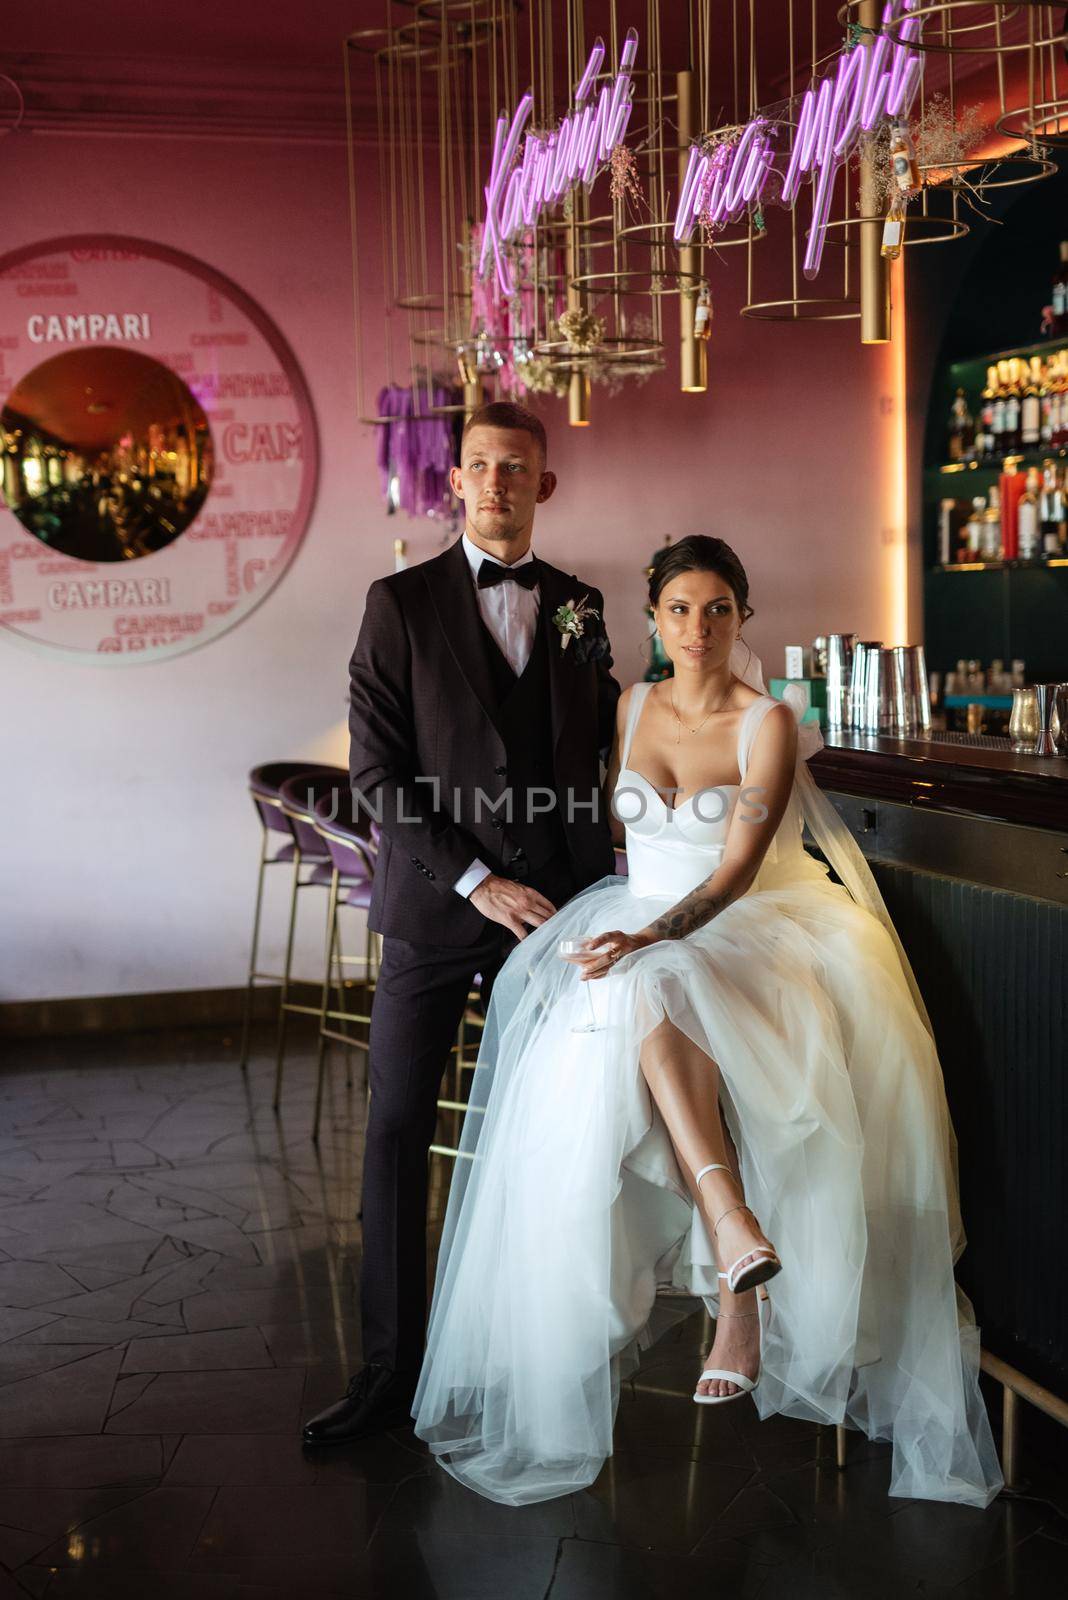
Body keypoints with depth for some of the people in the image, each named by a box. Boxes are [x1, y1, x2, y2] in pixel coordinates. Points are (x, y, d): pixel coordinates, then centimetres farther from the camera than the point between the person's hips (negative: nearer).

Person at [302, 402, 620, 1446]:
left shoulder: (579, 606, 11)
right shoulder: (401, 603, 0)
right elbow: (377, 774, -6)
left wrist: (603, 869, 7)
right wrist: (476, 880, -14)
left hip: (553, 902, 3)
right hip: (434, 906, -2)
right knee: (397, 1133, -1)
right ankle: (390, 1369, 9)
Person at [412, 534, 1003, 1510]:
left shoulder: (768, 723, -4)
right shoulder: (630, 708, 10)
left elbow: (736, 869, -13)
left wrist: (651, 938, -27)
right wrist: (618, 929, 2)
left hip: (741, 932, -3)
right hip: (636, 929, 3)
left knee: (651, 994, -37)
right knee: (627, 1015, -34)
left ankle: (733, 1288, -35)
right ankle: (735, 1234, -44)